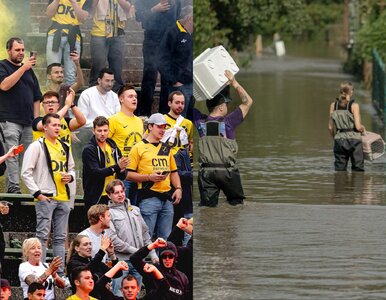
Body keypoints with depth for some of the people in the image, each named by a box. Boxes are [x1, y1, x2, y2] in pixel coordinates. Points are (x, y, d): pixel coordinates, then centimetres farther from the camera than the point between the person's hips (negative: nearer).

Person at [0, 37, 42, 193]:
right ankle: (13, 187, -14)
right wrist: (23, 68, -17)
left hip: (28, 122, 5)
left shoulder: (29, 70, 21)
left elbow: (36, 97, 22)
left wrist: (36, 119, 12)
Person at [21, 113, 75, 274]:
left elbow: (71, 168, 29)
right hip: (45, 198, -7)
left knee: (60, 237, 9)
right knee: (42, 235, -8)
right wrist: (37, 193, -13)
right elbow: (26, 173, -7)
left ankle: (60, 273, 12)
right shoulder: (37, 146, -3)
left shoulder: (64, 147, 17)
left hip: (63, 197, 7)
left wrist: (70, 176, 5)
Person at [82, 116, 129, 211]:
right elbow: (95, 172, -18)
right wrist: (117, 167, -27)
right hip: (96, 199, -5)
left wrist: (122, 170, -10)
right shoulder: (88, 150, -5)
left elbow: (122, 177, 15)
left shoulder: (113, 148, 14)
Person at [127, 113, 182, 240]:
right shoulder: (139, 148, 0)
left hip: (167, 198, 6)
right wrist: (149, 177, -16)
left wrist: (178, 188, 9)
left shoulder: (167, 148, 19)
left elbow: (173, 172, 25)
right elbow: (129, 174, -5)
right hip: (148, 199, -6)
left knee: (166, 238, 7)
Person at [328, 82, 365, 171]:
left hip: (339, 140, 4)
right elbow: (358, 127, -13)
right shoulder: (354, 106, -9)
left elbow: (330, 127, 5)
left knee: (340, 170, 8)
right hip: (354, 139, -4)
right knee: (358, 170, 3)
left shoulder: (333, 105, 4)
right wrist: (362, 128, 10)